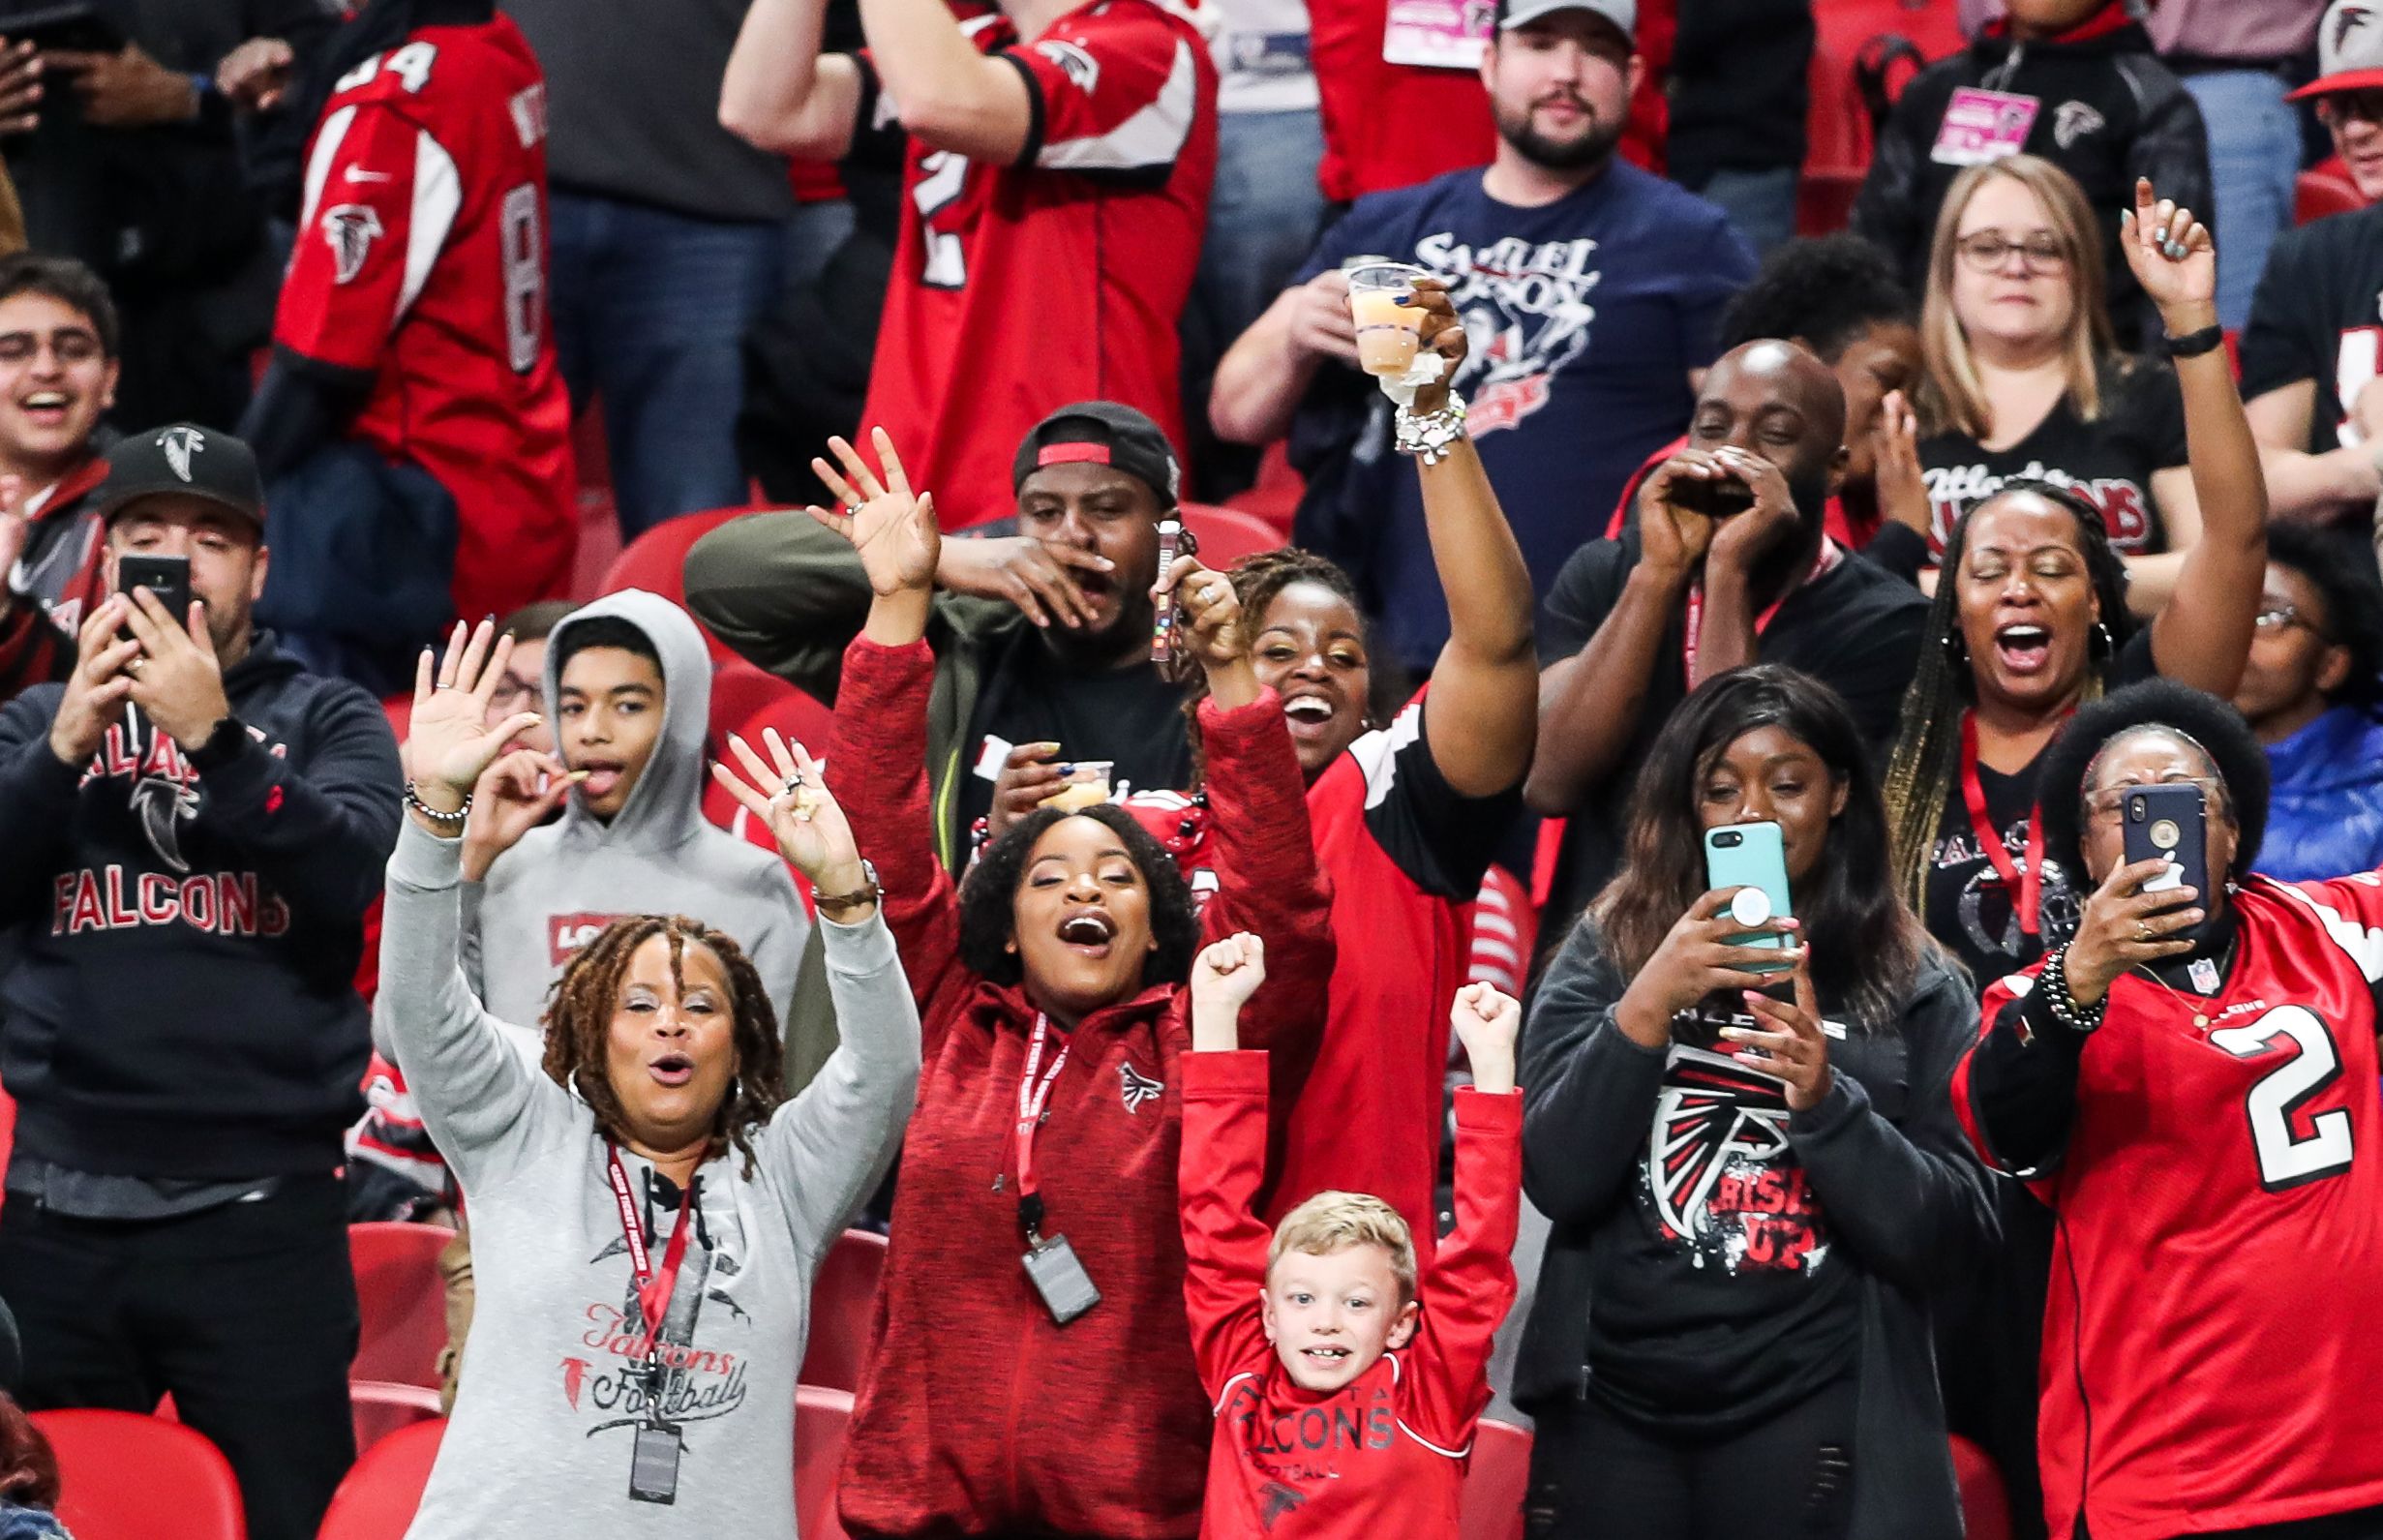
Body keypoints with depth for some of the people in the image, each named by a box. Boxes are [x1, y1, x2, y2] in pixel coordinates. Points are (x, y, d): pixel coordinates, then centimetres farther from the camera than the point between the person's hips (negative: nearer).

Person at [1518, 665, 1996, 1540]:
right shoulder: (1608, 948, 6)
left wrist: (1825, 1101, -16)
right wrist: (1645, 1008, -16)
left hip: (1812, 1417, -1)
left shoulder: (1912, 985, 4)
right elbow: (1555, 1182, -4)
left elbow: (1950, 1239, -2)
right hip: (1613, 1408, 1)